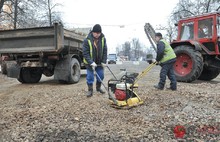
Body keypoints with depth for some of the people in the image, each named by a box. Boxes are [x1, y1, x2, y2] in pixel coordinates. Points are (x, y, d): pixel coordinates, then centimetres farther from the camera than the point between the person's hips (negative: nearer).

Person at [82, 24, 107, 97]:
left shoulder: (103, 39, -8)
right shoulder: (87, 40, -19)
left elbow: (104, 51, -3)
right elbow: (85, 53, -19)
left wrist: (104, 61, -8)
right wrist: (91, 62, -26)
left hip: (100, 62, 4)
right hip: (89, 62, -4)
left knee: (101, 75, 11)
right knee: (90, 76, 0)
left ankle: (98, 87, 32)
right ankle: (90, 90, 15)